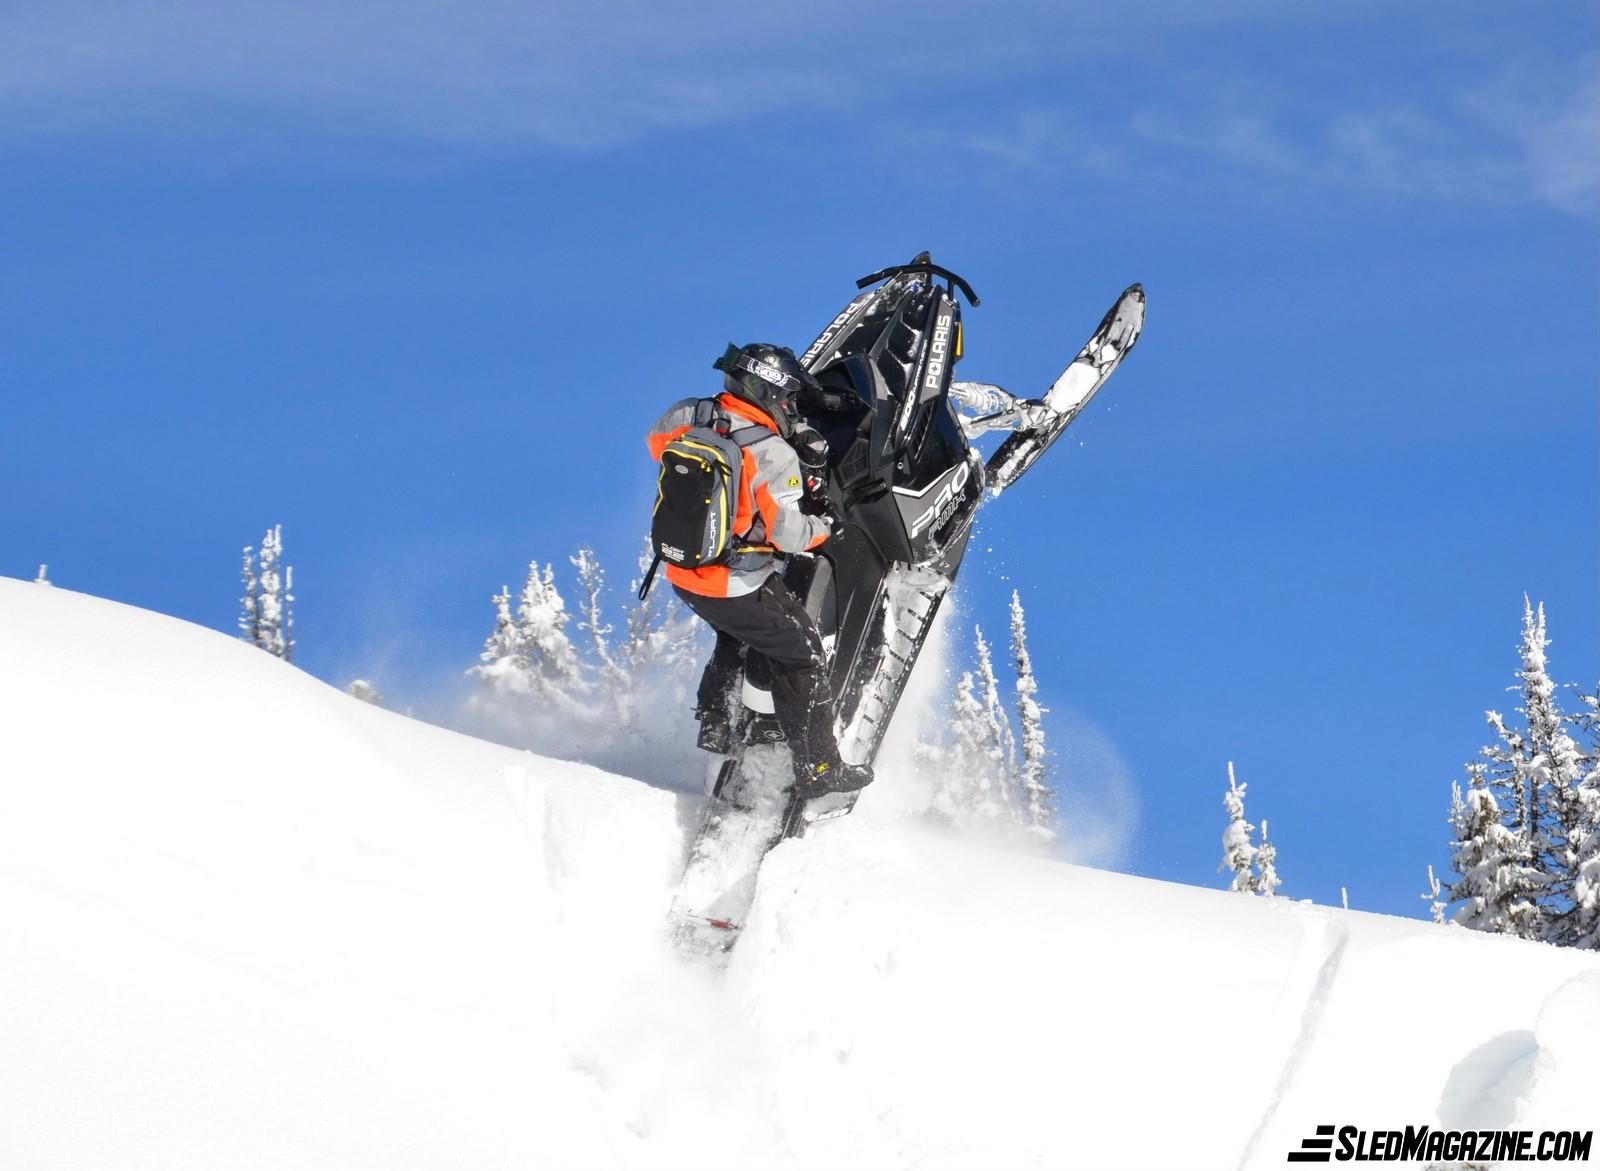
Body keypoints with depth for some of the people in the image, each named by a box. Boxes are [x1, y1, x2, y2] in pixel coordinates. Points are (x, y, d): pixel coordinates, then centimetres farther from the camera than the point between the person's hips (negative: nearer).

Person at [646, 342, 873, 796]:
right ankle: (818, 768, 16)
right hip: (737, 585, -7)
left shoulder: (686, 416, -6)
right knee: (801, 659, 11)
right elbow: (787, 535, -24)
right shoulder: (774, 455, -24)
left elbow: (657, 441, 18)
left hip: (682, 574, 7)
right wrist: (825, 527, -1)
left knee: (736, 635, 35)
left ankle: (713, 721, 34)